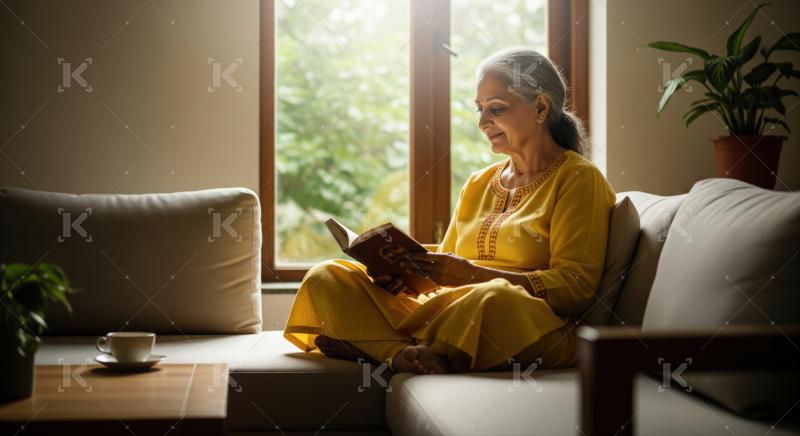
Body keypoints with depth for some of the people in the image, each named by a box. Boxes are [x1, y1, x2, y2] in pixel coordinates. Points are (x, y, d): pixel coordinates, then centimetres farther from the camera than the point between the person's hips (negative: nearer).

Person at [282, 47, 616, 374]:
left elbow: (576, 287, -9)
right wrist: (402, 273, -1)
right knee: (326, 277, -9)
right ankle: (404, 354, -36)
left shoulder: (578, 179, 2)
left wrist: (473, 274, -18)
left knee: (494, 299, -43)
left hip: (532, 329, -7)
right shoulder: (478, 184, 24)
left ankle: (379, 346, -22)